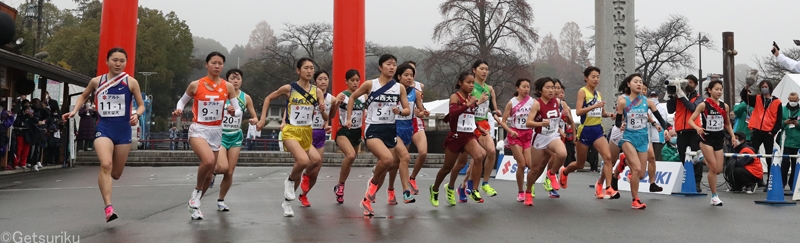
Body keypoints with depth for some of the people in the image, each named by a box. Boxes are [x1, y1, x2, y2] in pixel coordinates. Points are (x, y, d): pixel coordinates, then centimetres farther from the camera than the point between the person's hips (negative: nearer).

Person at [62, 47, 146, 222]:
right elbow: (84, 96, 22)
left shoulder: (131, 82, -1)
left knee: (116, 174, 11)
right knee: (105, 165, -26)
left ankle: (103, 176, 49)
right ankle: (108, 207, -23)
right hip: (104, 128, -1)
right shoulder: (97, 81, 3)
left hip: (123, 130, 1)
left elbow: (141, 105, 4)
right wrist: (74, 111, 6)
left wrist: (136, 115, -17)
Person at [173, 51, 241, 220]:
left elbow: (238, 110, 3)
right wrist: (178, 110, -12)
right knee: (208, 161, -31)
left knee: (209, 172, 10)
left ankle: (195, 203, 33)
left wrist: (233, 112, -20)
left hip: (216, 131, 4)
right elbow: (182, 101, 9)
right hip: (198, 130, -4)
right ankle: (196, 191, -3)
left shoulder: (227, 87, 0)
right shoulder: (195, 85, -6)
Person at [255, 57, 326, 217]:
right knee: (304, 161, -30)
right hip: (291, 132, -5)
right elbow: (268, 98, 8)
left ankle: (287, 202, 24)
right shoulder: (288, 88, -7)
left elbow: (326, 119, 3)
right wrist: (262, 118, 0)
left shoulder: (317, 91, 1)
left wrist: (323, 111, -19)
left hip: (307, 133, 5)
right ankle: (290, 182, 3)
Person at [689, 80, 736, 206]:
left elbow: (727, 124, 16)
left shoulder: (725, 106, 4)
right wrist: (698, 128, -29)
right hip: (707, 139, -5)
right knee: (713, 168, -7)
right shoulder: (703, 105, -8)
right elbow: (690, 120, -10)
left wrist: (732, 136, 2)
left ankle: (704, 160, 36)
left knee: (718, 170, 3)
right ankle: (714, 196, 7)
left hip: (719, 140, 5)